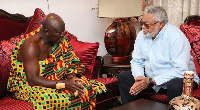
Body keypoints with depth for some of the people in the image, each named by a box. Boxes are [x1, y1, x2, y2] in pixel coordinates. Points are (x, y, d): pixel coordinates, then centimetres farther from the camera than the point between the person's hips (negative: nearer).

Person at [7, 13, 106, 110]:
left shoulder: (59, 39, -4)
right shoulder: (31, 46, -24)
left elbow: (71, 61, 2)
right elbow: (32, 79, -29)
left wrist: (72, 76, -20)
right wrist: (64, 84, -34)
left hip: (53, 80, 6)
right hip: (28, 86, -6)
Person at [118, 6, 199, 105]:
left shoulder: (176, 36, -20)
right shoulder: (141, 35, 0)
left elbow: (180, 70, -27)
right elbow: (137, 62, 6)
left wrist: (151, 81, -27)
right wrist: (139, 78, -16)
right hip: (150, 79, 6)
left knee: (175, 85, -38)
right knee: (123, 77, -5)